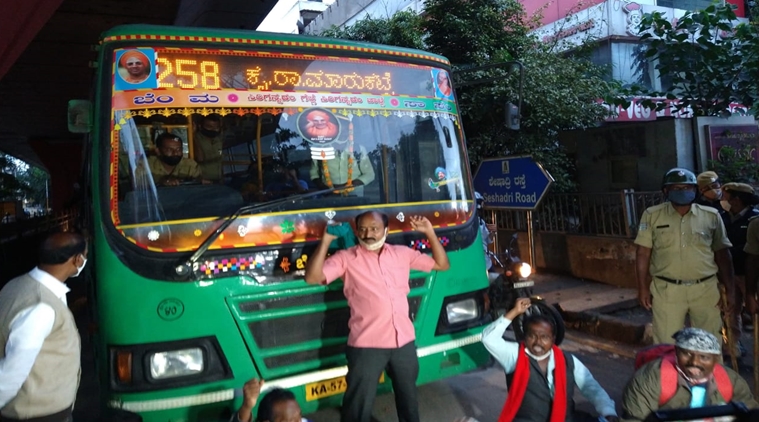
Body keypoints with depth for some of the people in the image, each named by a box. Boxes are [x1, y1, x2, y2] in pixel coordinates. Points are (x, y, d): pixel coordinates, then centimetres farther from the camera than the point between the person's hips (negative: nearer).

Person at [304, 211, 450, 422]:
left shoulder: (402, 253, 7)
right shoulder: (346, 258, -4)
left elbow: (442, 265, 13)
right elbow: (312, 277, -15)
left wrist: (430, 233, 3)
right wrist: (326, 241, -20)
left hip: (404, 341, 4)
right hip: (367, 345, -4)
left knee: (408, 397, 25)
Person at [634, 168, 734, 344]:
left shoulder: (711, 216, 3)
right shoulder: (652, 215, -1)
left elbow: (722, 254, 8)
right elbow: (643, 253, 0)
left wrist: (729, 289, 5)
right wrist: (643, 287, -3)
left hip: (705, 289, 2)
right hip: (666, 290, -1)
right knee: (667, 344, 5)